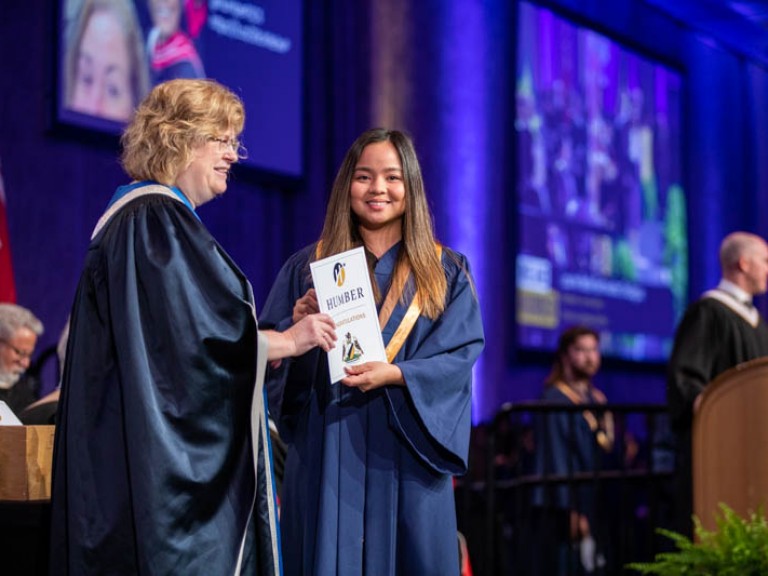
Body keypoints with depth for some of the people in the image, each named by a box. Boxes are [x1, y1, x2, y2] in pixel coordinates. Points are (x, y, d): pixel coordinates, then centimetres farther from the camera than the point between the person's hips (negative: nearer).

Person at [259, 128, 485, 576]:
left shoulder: (447, 272, 9)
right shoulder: (309, 266, 10)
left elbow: (461, 355, -2)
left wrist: (397, 374, -18)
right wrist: (298, 326, -15)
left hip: (407, 455, 0)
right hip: (328, 452, 0)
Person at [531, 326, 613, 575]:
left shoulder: (597, 400, 17)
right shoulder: (555, 399, -7)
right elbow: (556, 458, -13)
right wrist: (571, 512, -18)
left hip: (595, 505, 7)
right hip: (567, 508, -7)